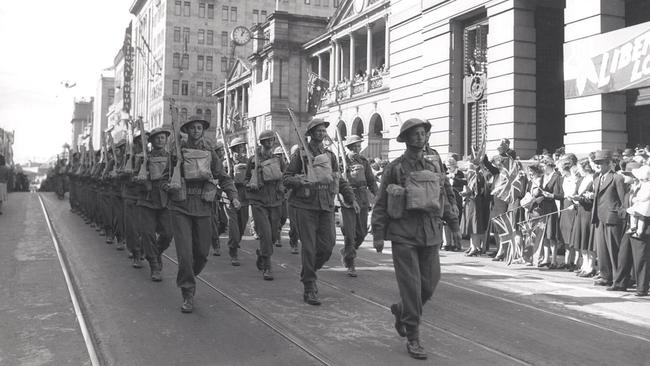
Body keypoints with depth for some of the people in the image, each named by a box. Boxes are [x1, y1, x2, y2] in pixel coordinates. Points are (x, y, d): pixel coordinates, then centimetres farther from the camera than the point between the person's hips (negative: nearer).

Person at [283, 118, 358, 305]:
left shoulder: (330, 155, 14)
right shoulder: (300, 154, 1)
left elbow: (340, 180, 20)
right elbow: (286, 178, 0)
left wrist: (351, 198, 12)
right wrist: (298, 180, -21)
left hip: (326, 206, 4)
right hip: (305, 206, -4)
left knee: (328, 245, -2)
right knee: (309, 247, -4)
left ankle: (309, 272, 27)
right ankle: (309, 289, 6)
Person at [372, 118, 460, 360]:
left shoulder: (435, 164, 10)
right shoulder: (395, 167, -1)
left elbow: (445, 196, 17)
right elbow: (381, 203, 0)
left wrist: (453, 224, 14)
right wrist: (378, 234, -4)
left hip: (431, 232, 4)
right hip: (403, 233, -4)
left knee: (429, 284, 7)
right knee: (411, 285, -4)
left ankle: (401, 310, 35)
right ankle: (412, 338, 7)